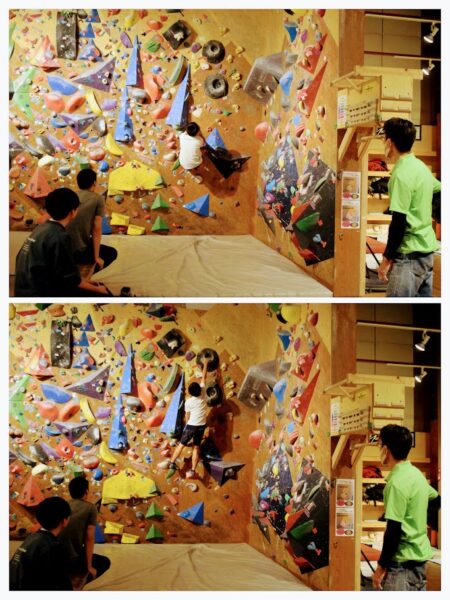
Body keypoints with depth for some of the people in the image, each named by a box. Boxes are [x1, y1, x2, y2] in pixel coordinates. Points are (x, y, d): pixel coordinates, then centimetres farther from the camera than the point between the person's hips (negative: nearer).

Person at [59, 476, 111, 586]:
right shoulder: (90, 508, -3)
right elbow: (89, 539, -8)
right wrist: (89, 567, -2)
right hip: (72, 560, -6)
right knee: (105, 562, 22)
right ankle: (77, 582, 2)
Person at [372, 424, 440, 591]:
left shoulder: (397, 482, -19)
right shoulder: (416, 474, 7)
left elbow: (393, 530, -20)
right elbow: (436, 499, 23)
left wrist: (381, 566, -15)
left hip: (403, 562, -9)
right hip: (419, 557, 9)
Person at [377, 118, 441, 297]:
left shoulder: (401, 174, -16)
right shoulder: (421, 167, 10)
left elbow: (399, 221, -19)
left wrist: (387, 258, -14)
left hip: (409, 255, -9)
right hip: (427, 250, 9)